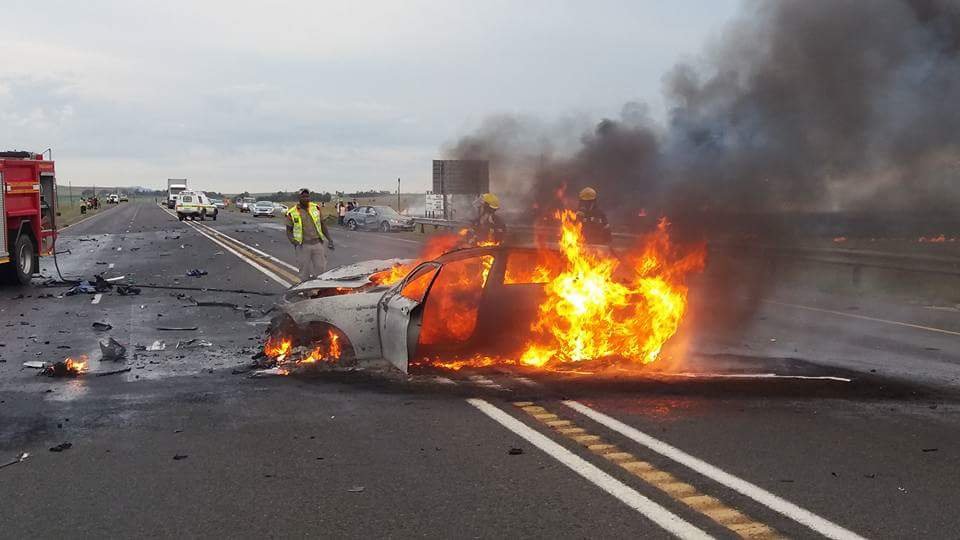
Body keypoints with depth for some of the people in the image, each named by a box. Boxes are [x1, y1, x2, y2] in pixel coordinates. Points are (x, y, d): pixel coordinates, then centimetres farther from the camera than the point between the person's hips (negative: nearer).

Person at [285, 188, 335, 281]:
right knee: (304, 272, 5)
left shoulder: (315, 208, 6)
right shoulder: (292, 213, -3)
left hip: (317, 243, 2)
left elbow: (322, 225, 14)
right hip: (303, 246, -2)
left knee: (321, 270, 3)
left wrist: (329, 239, 7)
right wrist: (294, 241, -17)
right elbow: (289, 231, 2)